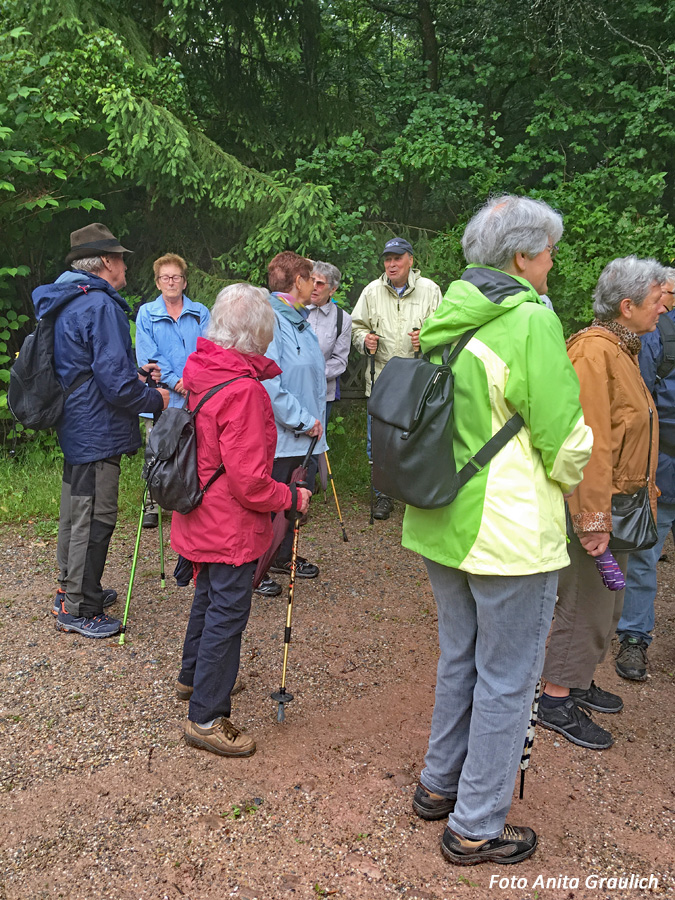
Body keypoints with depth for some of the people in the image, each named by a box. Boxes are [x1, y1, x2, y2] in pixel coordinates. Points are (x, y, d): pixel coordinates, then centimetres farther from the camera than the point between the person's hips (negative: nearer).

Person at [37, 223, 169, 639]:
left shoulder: (66, 303, 13)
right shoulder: (101, 306, -20)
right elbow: (116, 384, -24)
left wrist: (134, 375, 16)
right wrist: (155, 399, -8)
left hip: (74, 428, 10)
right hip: (98, 432, -10)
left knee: (77, 510, 21)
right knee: (95, 516, 0)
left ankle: (71, 589, 36)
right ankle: (79, 608, 11)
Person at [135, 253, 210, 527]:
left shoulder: (200, 313, 12)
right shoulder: (146, 314, 8)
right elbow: (147, 356, -2)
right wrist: (175, 381, -12)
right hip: (160, 395, -1)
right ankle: (153, 504, 18)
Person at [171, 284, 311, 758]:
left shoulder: (199, 372, 1)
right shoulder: (243, 390, -27)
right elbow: (249, 483, -25)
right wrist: (292, 497, -12)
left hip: (202, 518, 10)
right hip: (231, 526, -10)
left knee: (209, 596, 26)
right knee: (228, 612, 2)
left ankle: (193, 676, 47)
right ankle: (206, 718, 15)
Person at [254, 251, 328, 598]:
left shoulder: (301, 321, 13)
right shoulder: (269, 320, -18)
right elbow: (268, 383, -24)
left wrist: (314, 419, 14)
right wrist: (302, 420, -19)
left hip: (305, 436, 9)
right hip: (279, 436, -9)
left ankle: (284, 557, 38)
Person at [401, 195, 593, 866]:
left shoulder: (444, 318, 6)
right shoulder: (530, 320, -18)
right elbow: (562, 434, -15)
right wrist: (569, 483, 5)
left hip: (441, 522, 8)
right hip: (510, 532, -8)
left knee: (459, 659, 24)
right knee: (506, 679, 8)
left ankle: (439, 784, 40)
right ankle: (475, 828, 23)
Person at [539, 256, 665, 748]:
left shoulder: (622, 348, 13)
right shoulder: (594, 352, -20)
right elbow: (589, 443, -25)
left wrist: (641, 491, 21)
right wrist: (594, 519, -26)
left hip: (617, 499, 10)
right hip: (594, 503, -10)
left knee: (607, 601, 20)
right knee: (587, 602, 0)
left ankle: (579, 681, 36)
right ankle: (556, 700, 15)